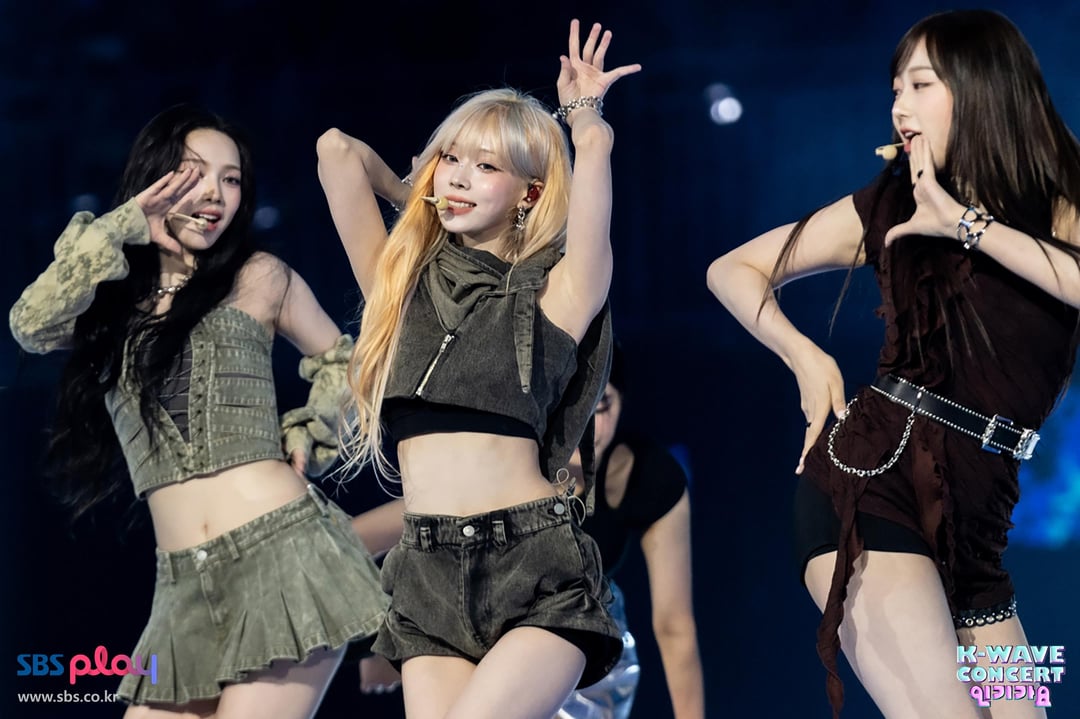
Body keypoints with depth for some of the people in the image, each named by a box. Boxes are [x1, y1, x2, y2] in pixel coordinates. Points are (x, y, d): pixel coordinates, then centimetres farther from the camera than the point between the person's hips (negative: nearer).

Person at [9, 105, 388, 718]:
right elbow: (33, 325, -4)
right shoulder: (116, 299, 16)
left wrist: (306, 438, 7)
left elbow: (342, 361, 21)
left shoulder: (259, 277, 8)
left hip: (281, 553, -4)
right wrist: (119, 230, -4)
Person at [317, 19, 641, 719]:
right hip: (429, 581, 4)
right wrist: (419, 199, 22)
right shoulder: (401, 283, 13)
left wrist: (583, 112, 14)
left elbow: (594, 147, -7)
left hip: (537, 577, -4)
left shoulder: (554, 295, 2)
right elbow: (338, 151, 6)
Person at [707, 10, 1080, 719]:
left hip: (976, 523, 3)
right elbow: (734, 270, 17)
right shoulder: (890, 207, 9)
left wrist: (968, 224, -13)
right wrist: (805, 356, 4)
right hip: (872, 478, -3)